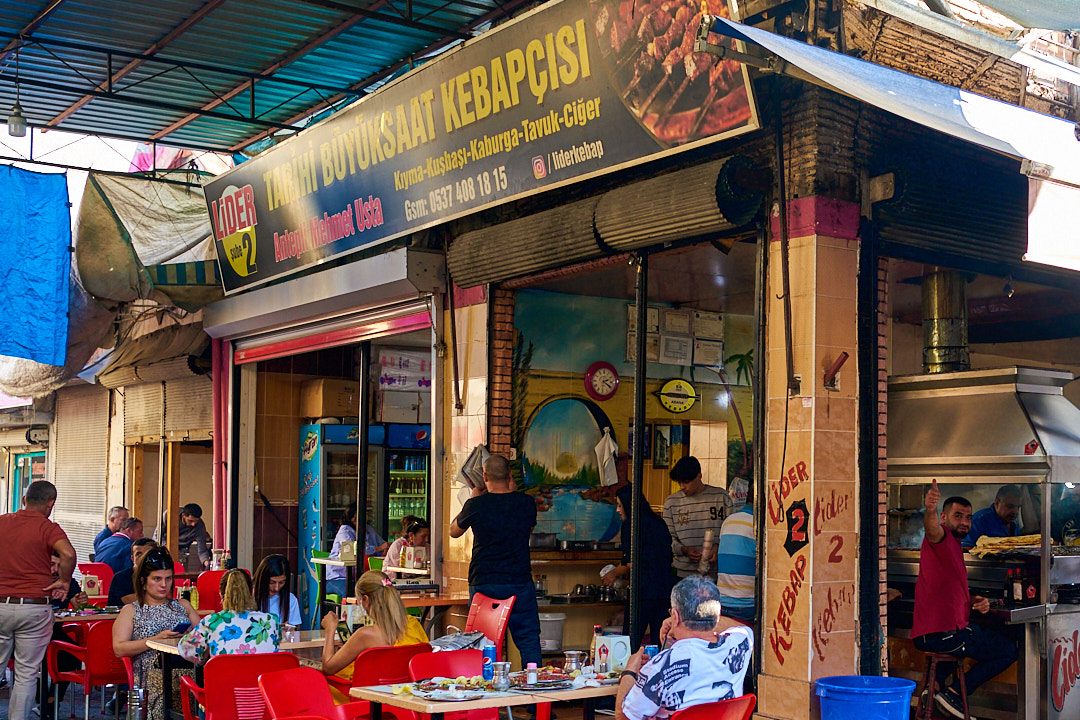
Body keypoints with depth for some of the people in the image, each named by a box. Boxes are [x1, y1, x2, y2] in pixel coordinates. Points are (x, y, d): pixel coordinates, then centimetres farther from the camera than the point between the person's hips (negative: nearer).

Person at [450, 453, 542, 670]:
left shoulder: (476, 505, -8)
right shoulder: (527, 503, -2)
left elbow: (454, 531, 11)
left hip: (483, 584, -1)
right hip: (520, 581, 1)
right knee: (528, 639, 7)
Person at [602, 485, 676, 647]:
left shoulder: (631, 525, -7)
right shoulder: (658, 522, 16)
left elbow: (630, 561, -10)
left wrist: (614, 574, 10)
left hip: (645, 589, -8)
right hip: (667, 587, 8)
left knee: (632, 640, -3)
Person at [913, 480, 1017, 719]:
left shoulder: (954, 546, 23)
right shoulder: (942, 537, -9)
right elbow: (932, 528, -35)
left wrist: (973, 601, 9)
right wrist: (930, 509, -57)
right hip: (942, 634, -10)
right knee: (1008, 650, 4)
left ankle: (937, 686, 23)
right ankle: (953, 693, -2)